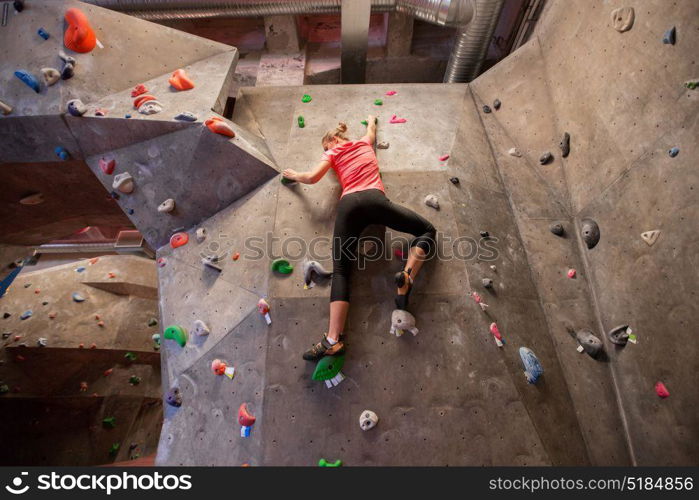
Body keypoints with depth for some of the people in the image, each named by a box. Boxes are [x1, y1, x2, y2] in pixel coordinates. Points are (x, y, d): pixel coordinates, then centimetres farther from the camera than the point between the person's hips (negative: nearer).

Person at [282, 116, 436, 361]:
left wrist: (294, 175, 29)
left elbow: (312, 177, 9)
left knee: (341, 270, -6)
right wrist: (371, 119, 78)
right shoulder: (364, 143, 31)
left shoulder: (333, 154, 23)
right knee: (427, 230, 13)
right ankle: (407, 277, -14)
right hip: (374, 199, 1)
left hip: (348, 205, 0)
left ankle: (333, 339, -18)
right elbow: (372, 129, 55)